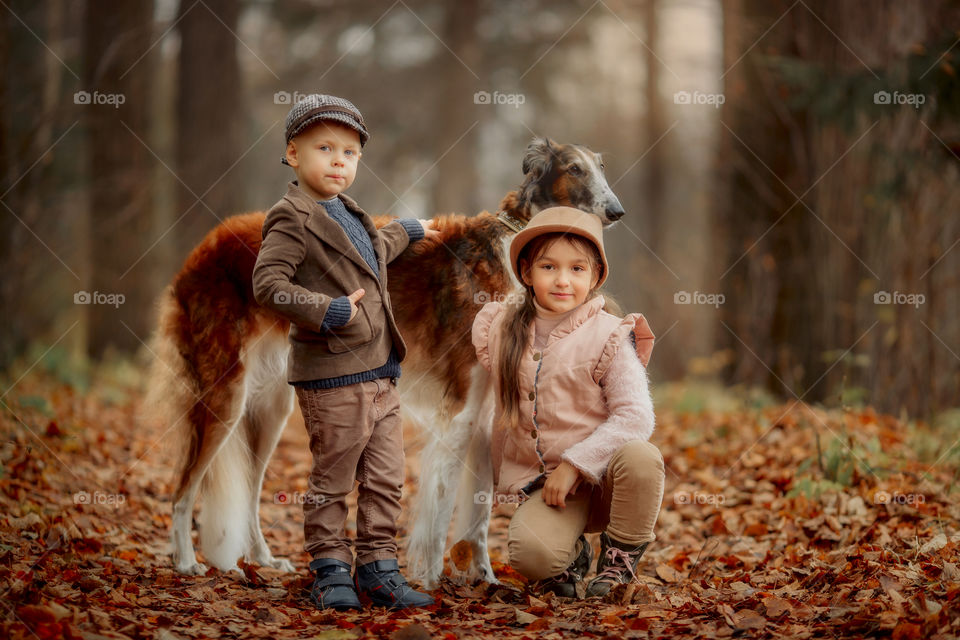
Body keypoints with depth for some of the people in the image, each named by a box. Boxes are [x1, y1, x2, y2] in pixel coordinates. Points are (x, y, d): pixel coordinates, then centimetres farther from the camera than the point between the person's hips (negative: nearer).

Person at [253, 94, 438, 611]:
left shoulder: (348, 215, 19)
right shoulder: (293, 218, -10)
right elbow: (268, 283, -20)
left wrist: (406, 232, 57)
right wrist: (325, 310, -27)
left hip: (378, 374, 8)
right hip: (333, 378, -8)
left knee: (386, 478, 8)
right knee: (332, 480, 1)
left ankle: (377, 568, 16)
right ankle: (331, 572, 11)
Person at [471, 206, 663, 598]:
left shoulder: (608, 337, -7)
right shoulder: (502, 331, 5)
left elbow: (635, 416, -16)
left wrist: (574, 463, -21)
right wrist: (501, 476, 22)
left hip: (601, 473, -1)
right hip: (542, 483, 2)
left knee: (641, 457, -36)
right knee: (528, 552, -29)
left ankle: (620, 558, -7)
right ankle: (573, 556, 11)